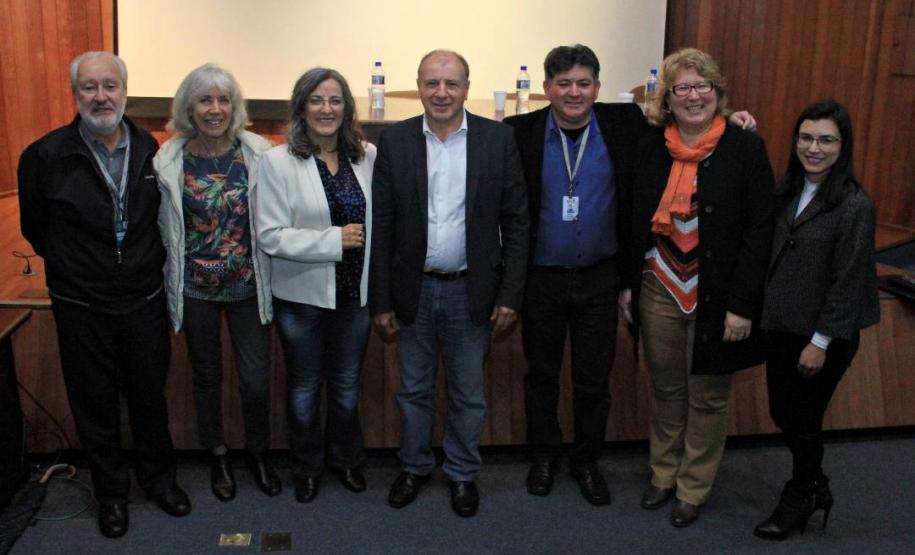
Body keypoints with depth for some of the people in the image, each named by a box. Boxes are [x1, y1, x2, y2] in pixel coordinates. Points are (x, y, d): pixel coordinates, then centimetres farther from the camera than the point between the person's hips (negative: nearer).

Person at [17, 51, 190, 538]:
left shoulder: (150, 150, -2)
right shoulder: (45, 156, -11)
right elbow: (35, 229, 3)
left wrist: (149, 265, 8)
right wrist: (76, 267, 9)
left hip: (144, 302, 2)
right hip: (81, 309, -2)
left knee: (150, 396, 15)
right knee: (95, 405, 12)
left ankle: (158, 478, 36)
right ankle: (111, 492, 32)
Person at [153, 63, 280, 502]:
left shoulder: (258, 154, -8)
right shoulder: (169, 160, -7)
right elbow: (163, 228, 1)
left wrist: (271, 279, -2)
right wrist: (169, 283, 2)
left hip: (248, 286, 0)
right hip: (195, 289, 1)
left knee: (256, 380, 3)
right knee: (206, 376, 16)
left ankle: (258, 454, 30)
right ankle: (217, 457, 36)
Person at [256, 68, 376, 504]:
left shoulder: (368, 157, -3)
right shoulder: (278, 161, -11)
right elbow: (270, 236, -15)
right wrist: (334, 240, -20)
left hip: (355, 292, 3)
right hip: (303, 294, -2)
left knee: (347, 385, 18)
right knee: (304, 387, 15)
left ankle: (346, 459, 41)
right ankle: (306, 468, 36)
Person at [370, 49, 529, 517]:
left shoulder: (498, 139, -5)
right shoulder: (394, 141, -3)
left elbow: (516, 222, -3)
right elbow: (381, 227, -2)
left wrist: (510, 295, -6)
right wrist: (380, 301, -3)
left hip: (471, 291, 0)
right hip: (413, 290, 1)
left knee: (468, 394, 14)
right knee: (414, 390, 16)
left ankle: (462, 473, 35)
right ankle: (414, 466, 37)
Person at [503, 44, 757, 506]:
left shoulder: (624, 124, -5)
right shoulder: (522, 133, -9)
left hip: (599, 277, 1)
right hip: (541, 278, 0)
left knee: (594, 379, 12)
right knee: (541, 373, 16)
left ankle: (586, 460, 33)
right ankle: (544, 455, 37)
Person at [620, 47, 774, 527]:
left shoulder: (745, 148, -11)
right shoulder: (651, 147, 1)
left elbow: (759, 231, -10)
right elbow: (636, 221, 8)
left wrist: (742, 305, -13)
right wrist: (629, 284, 5)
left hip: (716, 297, -3)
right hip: (659, 289, 3)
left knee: (707, 397, 12)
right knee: (665, 388, 17)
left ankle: (693, 488, 30)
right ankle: (663, 473, 37)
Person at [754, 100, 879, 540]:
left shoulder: (854, 205, -17)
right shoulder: (787, 191, 3)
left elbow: (848, 281, -16)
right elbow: (768, 255, 2)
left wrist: (821, 342, -15)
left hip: (823, 334, -6)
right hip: (780, 324, 6)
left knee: (803, 420, 9)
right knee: (782, 413, 15)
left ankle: (799, 500, 34)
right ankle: (814, 487, 40)